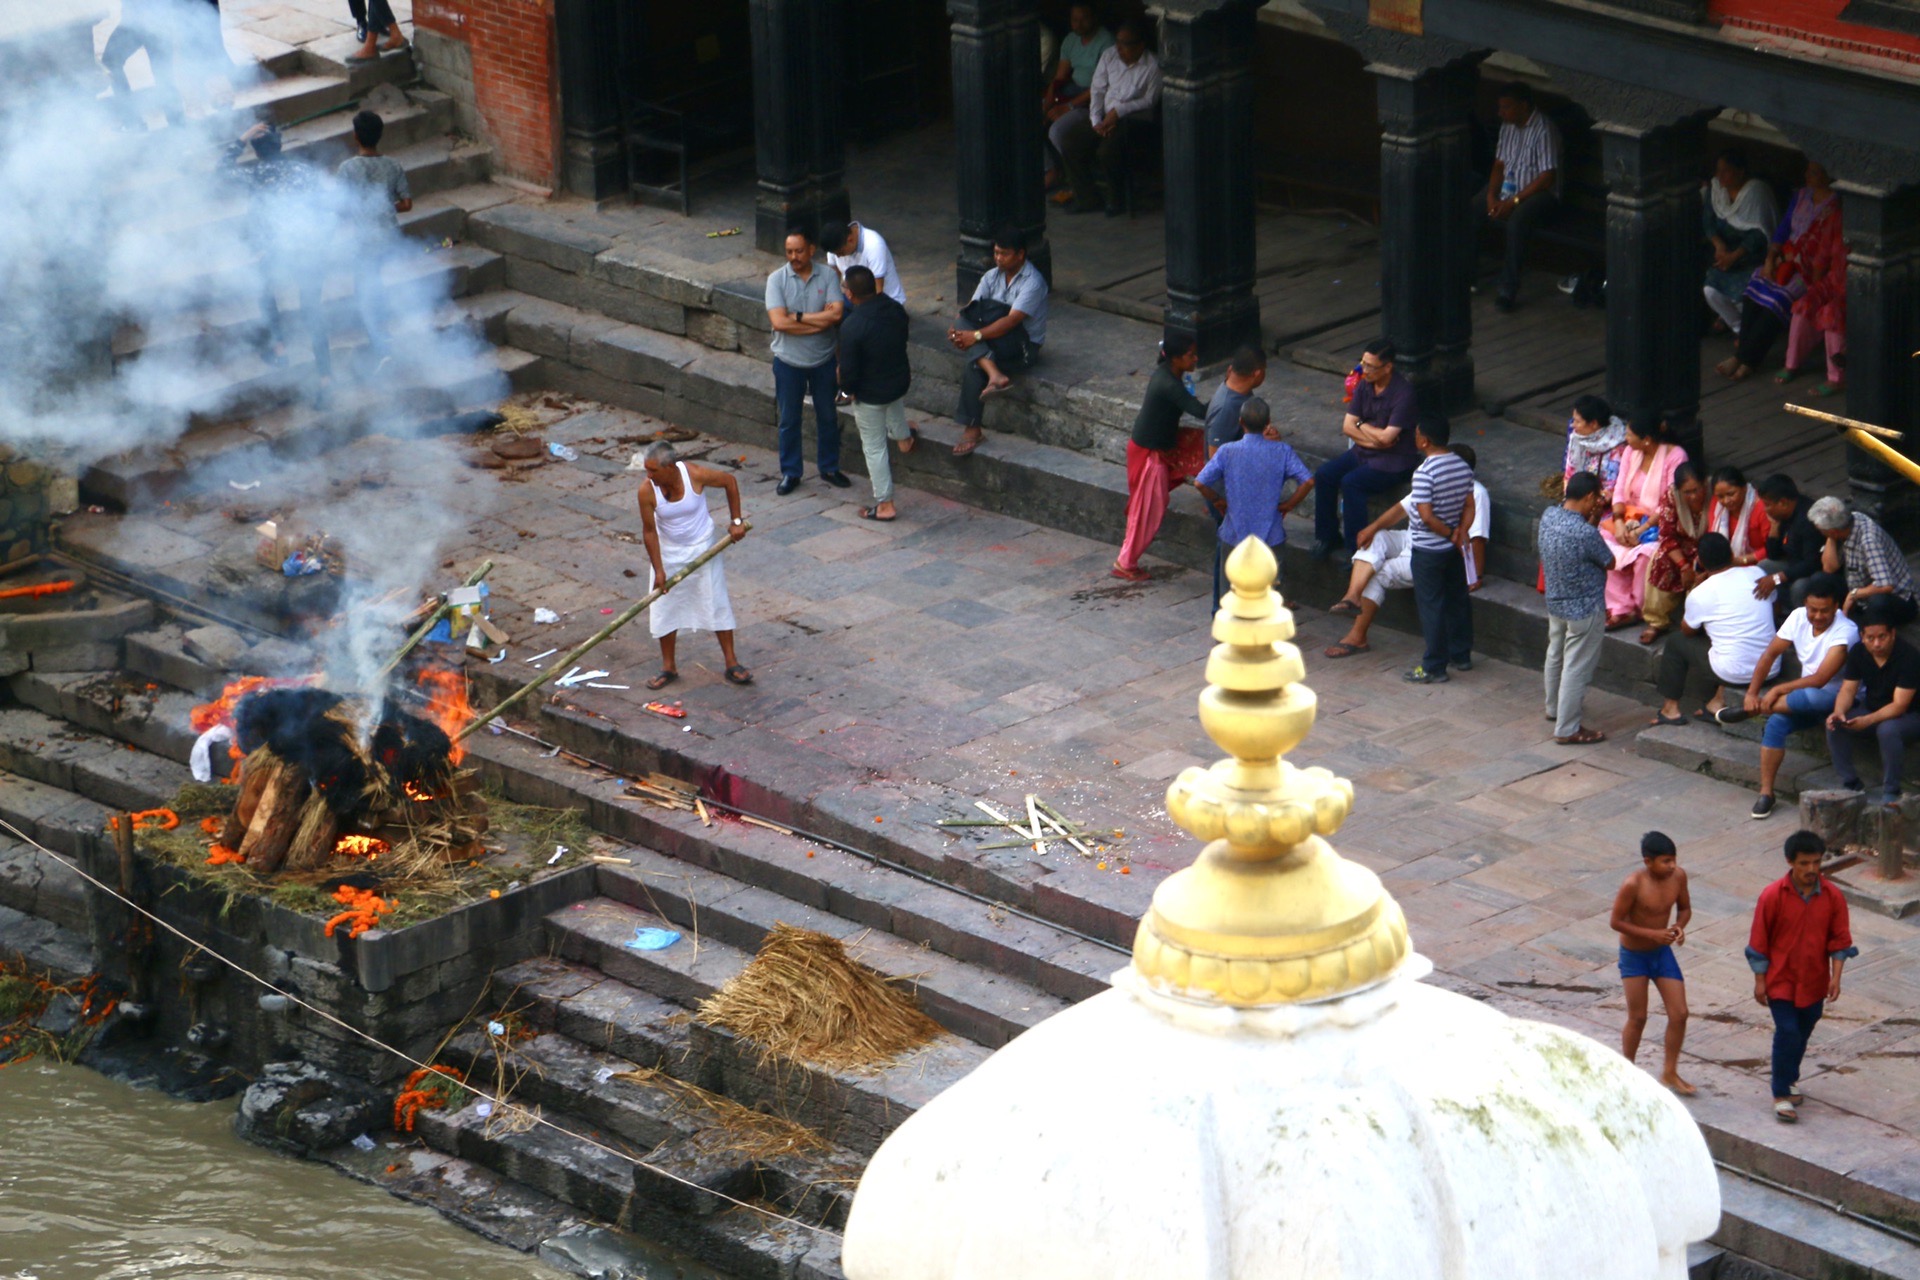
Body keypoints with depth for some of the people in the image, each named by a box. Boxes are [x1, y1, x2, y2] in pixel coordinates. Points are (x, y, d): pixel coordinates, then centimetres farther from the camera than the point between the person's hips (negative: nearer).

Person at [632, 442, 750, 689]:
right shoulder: (647, 492, -24)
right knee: (664, 608, 6)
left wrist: (736, 521, -6)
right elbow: (649, 531, -14)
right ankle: (669, 667, 21)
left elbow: (729, 480, -8)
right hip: (668, 552, 1)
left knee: (717, 604, 5)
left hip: (702, 548, -1)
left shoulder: (695, 475, -26)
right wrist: (658, 570, -13)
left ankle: (732, 664, 15)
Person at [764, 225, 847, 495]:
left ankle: (829, 468, 30)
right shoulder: (777, 280, -11)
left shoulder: (827, 277, -8)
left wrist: (799, 317, -21)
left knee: (827, 416, 14)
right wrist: (821, 320, -21)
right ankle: (790, 473, 22)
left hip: (823, 360, 1)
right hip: (789, 361, -1)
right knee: (789, 419, 9)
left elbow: (836, 314, -19)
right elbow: (778, 322, -23)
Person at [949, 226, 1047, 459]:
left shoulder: (1032, 282, -16)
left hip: (1023, 345, -6)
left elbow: (1011, 321, -26)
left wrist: (976, 336, -33)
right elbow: (969, 312, 0)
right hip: (995, 343, 6)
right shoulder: (992, 277, 7)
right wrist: (959, 332, -22)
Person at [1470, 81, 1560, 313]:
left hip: (1538, 192, -8)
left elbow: (1548, 177, -21)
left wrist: (1514, 200, -23)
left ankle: (1508, 289, -29)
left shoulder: (1544, 130, -18)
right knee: (1470, 211, -14)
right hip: (1508, 188, 8)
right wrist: (1491, 196, -5)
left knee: (1516, 221, -36)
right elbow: (1499, 164, 12)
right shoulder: (1508, 126, 7)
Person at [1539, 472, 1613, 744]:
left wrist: (1591, 519, 0)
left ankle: (1554, 709, 46)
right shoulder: (1586, 534, -32)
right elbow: (1609, 563, -13)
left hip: (1554, 602, 8)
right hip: (1584, 610, -8)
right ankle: (1567, 729, 11)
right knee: (1576, 668, 3)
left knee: (1555, 656, 27)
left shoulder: (1549, 516, -10)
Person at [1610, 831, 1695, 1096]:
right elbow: (1616, 922, -19)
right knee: (1637, 1018, 4)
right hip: (1634, 955, -5)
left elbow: (1684, 908, 6)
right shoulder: (1633, 885, -27)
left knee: (1679, 1014, 2)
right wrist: (1652, 934, -26)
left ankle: (1669, 1072, 19)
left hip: (1662, 952, 5)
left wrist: (1679, 926, -16)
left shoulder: (1678, 876, -11)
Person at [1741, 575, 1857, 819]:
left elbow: (1819, 680, -27)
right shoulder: (1798, 617, -2)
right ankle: (1766, 792, -16)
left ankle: (1748, 712, -21)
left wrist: (1778, 690, -22)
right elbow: (1769, 655, 4)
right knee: (1777, 722, -24)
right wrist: (1751, 693, -7)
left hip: (1841, 699, -6)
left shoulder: (1845, 632, -22)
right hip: (1805, 701, 6)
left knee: (1813, 697, -39)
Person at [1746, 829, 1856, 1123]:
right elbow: (1759, 942, -7)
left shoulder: (1833, 897, -6)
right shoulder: (1773, 896, -14)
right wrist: (1760, 981, -7)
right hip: (1781, 980, -3)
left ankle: (1789, 1079, 40)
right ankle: (1782, 1095, -3)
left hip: (1814, 982, 3)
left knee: (1802, 1034, 16)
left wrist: (1836, 977, -8)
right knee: (1787, 1033, -11)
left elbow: (1840, 940, 0)